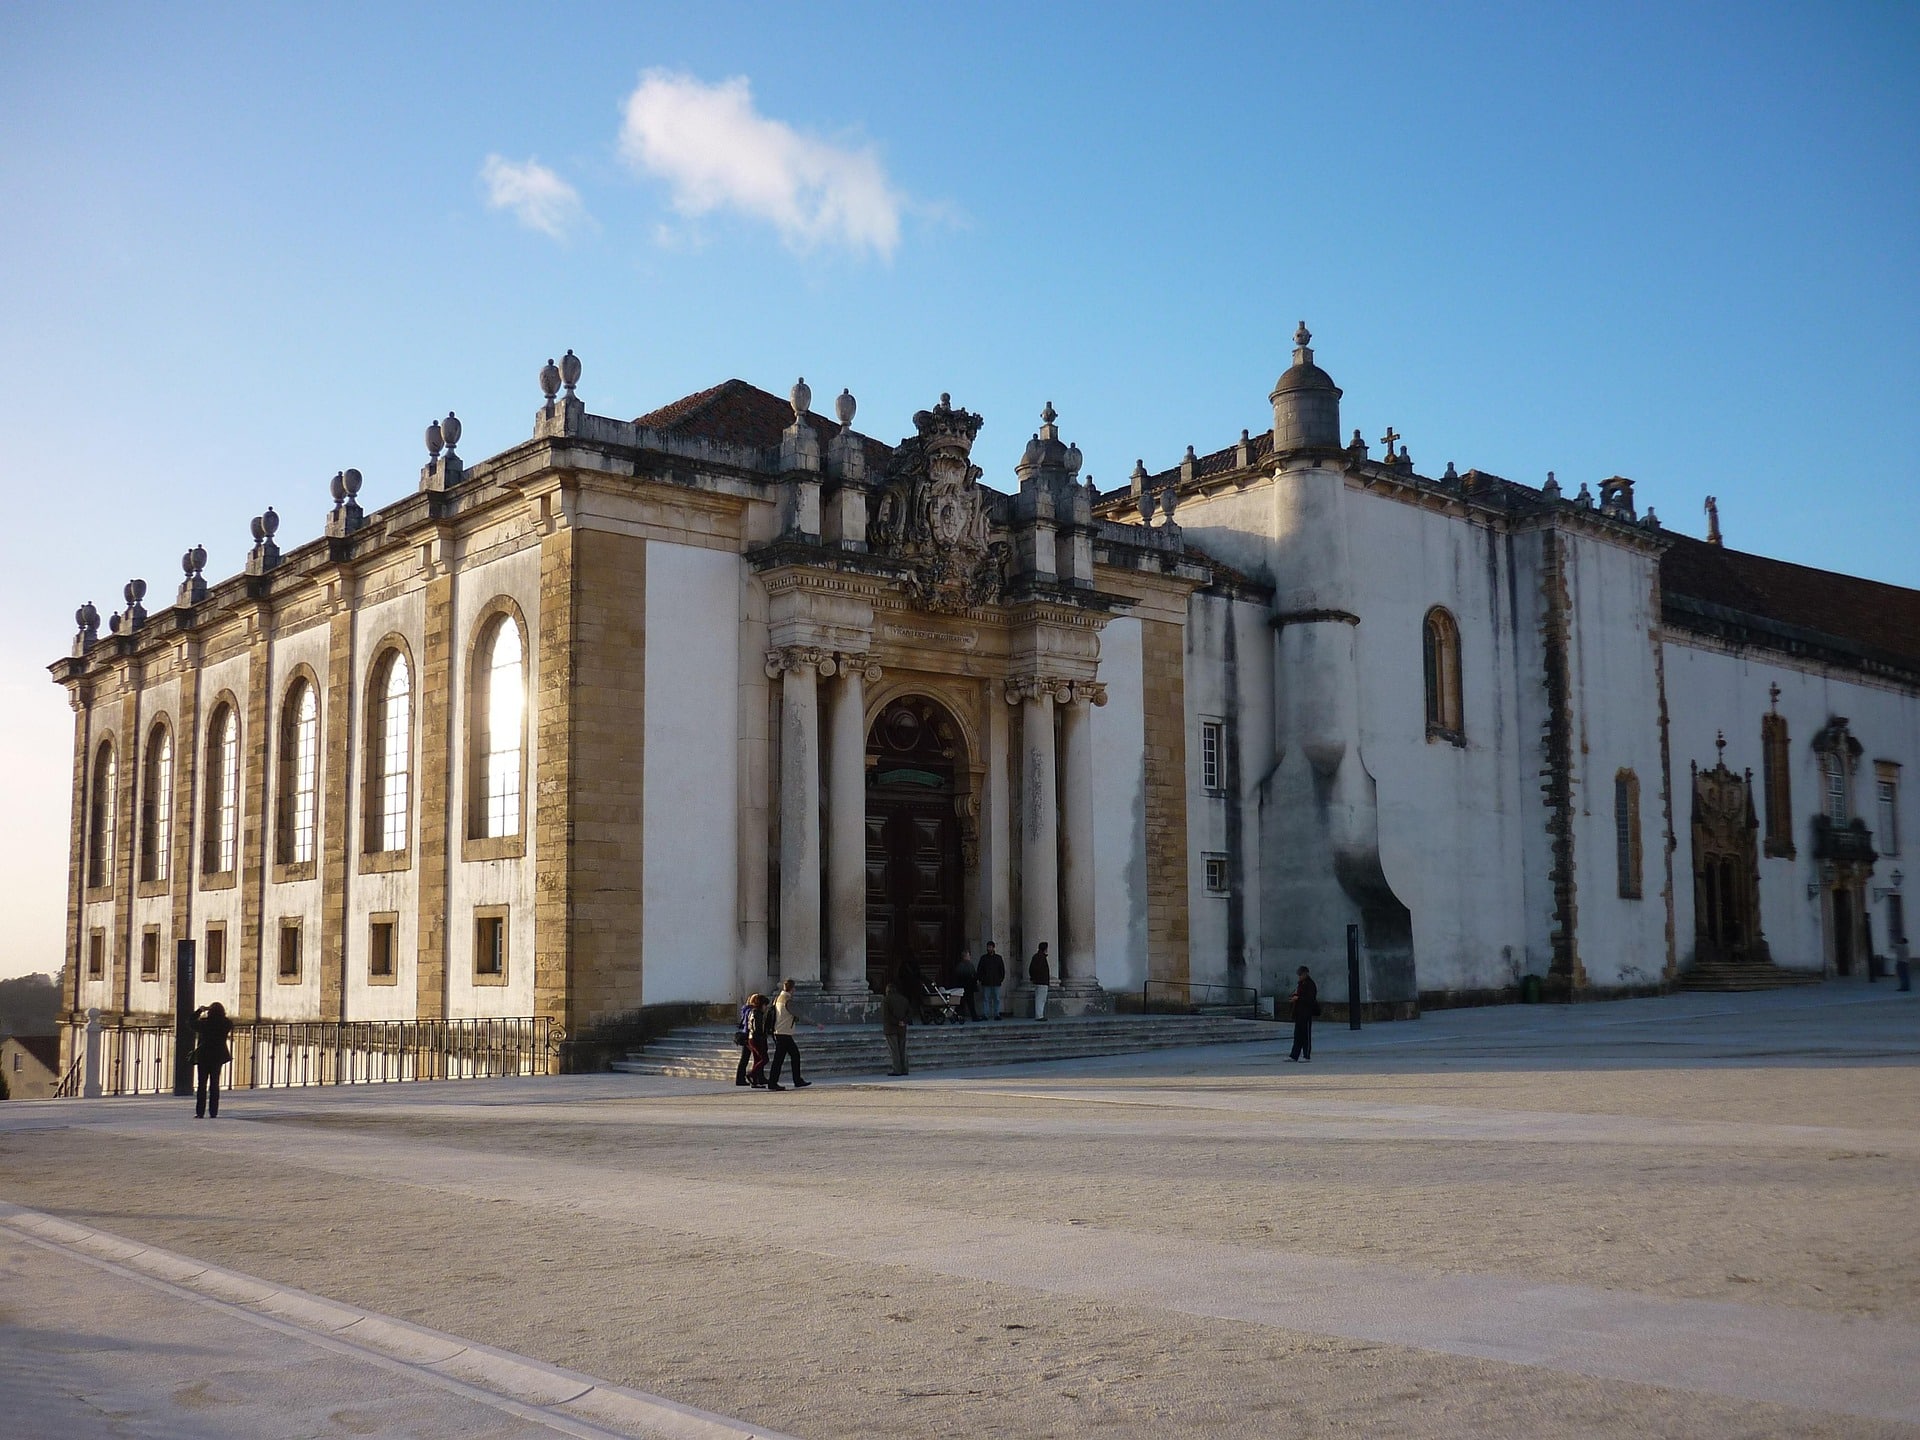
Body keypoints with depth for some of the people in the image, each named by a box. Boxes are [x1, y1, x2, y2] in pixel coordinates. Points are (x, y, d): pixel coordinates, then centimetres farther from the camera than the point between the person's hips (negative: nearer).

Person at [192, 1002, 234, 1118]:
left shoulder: (204, 1022, -12)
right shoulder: (227, 1024, -6)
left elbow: (192, 1022, 4)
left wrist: (200, 1010, 14)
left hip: (203, 1056, -2)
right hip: (218, 1056, 2)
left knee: (202, 1084, 4)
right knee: (215, 1084, 8)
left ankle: (200, 1112, 0)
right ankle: (213, 1112, 5)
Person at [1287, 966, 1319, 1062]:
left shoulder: (1310, 984, -11)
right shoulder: (1300, 984, 16)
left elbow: (1310, 999, -19)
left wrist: (1298, 998, -18)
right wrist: (1293, 997, 5)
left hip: (1306, 1013, -9)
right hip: (1299, 1013, 9)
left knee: (1306, 1035, -3)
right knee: (1297, 1034, 9)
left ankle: (1307, 1056, 3)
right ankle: (1294, 1056, 10)